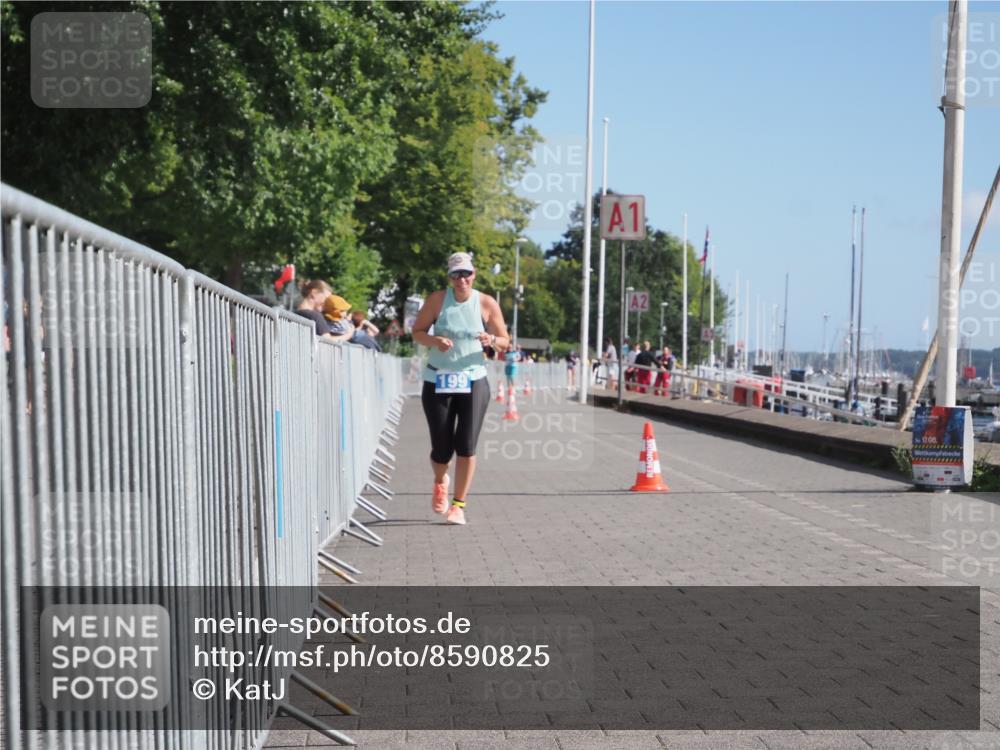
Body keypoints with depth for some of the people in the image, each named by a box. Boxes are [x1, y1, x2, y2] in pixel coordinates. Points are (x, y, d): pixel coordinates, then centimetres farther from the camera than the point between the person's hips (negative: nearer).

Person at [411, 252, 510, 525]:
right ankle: (440, 482, 37)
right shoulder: (437, 299, -2)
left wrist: (492, 340, -16)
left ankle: (458, 504, 6)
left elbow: (504, 341, 7)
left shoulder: (487, 304, 0)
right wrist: (435, 340, -18)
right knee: (442, 450, 2)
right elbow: (417, 332, 4)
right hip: (438, 382, 0)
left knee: (466, 446, -9)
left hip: (473, 382, 0)